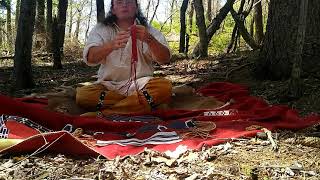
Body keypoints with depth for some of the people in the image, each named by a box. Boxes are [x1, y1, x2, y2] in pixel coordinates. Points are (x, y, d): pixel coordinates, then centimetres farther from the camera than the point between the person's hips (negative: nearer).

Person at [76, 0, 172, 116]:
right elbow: (90, 58, -13)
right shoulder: (101, 29, 5)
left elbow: (165, 59, -9)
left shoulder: (149, 31, 6)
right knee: (82, 95, -29)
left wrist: (149, 40, -29)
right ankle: (147, 103, -19)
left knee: (165, 86, -29)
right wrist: (112, 45, -33)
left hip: (141, 84, 0)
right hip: (109, 85, 0)